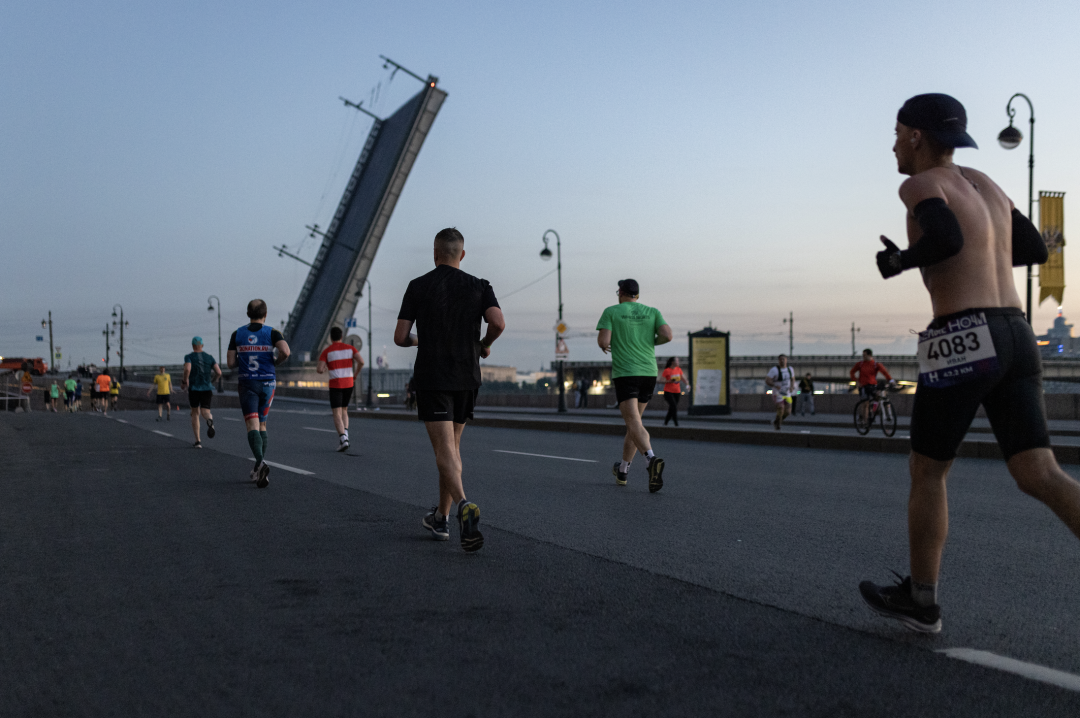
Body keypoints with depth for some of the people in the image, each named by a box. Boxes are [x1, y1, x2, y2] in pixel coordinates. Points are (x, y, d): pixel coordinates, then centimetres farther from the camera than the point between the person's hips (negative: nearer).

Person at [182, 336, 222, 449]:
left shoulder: (189, 357, -1)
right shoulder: (209, 357, 7)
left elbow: (187, 369, -22)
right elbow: (219, 372, -1)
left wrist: (185, 381, -5)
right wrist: (213, 380, 19)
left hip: (193, 388, -1)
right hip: (207, 388, 1)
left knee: (195, 413, 15)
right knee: (205, 412, 0)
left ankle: (198, 441, 11)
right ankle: (209, 419, -42)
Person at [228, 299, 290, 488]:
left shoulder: (237, 334, 3)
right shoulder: (272, 333, -2)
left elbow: (231, 363, 0)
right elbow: (286, 352, -19)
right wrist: (276, 362, 3)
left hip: (246, 383, -1)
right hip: (267, 383, 1)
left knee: (252, 425, -8)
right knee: (261, 424, 16)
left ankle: (260, 462, -33)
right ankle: (259, 470, 20)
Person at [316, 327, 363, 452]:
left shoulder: (326, 351, -3)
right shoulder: (350, 348, 4)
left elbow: (319, 369, -12)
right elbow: (361, 361, -10)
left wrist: (322, 370, 14)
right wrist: (355, 375, 6)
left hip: (335, 385, -3)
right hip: (349, 384, 3)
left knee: (337, 414, -3)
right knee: (344, 410, 21)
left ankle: (343, 439, -24)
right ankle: (345, 434, -2)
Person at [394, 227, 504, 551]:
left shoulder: (418, 286, 0)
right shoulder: (478, 286, 3)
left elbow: (400, 337, -1)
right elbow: (498, 322, -14)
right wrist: (485, 344, 7)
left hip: (431, 378, -3)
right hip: (466, 378, 3)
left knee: (445, 451, -9)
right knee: (451, 447, 17)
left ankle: (464, 506, -34)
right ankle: (440, 517, 26)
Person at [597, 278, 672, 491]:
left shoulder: (611, 312, 1)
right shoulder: (652, 312, 8)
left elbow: (603, 341, -10)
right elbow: (667, 335, -6)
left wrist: (603, 346, 14)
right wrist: (652, 342, 14)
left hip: (624, 374, -4)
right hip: (649, 372, 4)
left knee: (634, 424, -13)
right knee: (633, 419, 19)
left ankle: (652, 459, -40)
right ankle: (622, 470, 28)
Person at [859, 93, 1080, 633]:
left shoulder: (920, 183, -3)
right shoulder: (983, 183, 21)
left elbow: (946, 240, -22)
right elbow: (1035, 249, 27)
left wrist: (897, 260, -4)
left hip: (963, 342, -7)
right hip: (1014, 338, 7)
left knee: (926, 473, 10)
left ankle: (920, 600, 22)